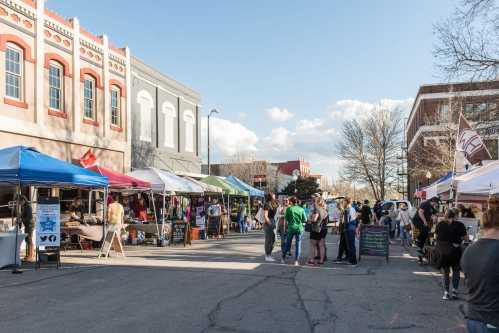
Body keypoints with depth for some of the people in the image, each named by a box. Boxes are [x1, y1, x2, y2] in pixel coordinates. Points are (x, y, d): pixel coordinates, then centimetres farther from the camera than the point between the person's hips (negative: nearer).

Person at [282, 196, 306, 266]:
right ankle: (296, 261, 2)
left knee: (288, 243, 15)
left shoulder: (289, 209, -6)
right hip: (299, 228, 0)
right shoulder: (301, 209, -1)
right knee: (298, 244, 5)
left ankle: (283, 258, 25)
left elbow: (286, 218, -1)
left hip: (291, 228, 0)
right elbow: (305, 220, 0)